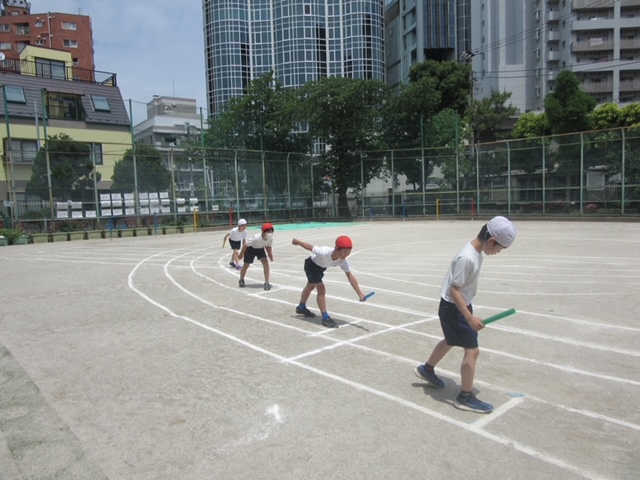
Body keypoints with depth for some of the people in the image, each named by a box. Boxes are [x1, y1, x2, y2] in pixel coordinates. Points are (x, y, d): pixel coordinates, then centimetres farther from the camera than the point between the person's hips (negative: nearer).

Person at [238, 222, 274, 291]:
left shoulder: (270, 238, -26)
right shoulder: (256, 238, -42)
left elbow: (268, 246, -3)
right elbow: (246, 245, -25)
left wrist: (270, 254, -16)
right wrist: (241, 253, -13)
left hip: (260, 248, 4)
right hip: (250, 248, -4)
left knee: (265, 262, -16)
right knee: (246, 265, 9)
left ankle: (266, 283, -6)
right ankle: (241, 280, 39)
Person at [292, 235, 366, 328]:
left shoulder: (343, 261, -30)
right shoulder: (325, 252, -45)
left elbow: (350, 276, -32)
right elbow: (309, 247, -30)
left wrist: (360, 294, -39)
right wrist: (297, 241, -13)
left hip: (321, 267, 7)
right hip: (311, 265, -7)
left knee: (310, 286, 27)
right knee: (321, 290, -16)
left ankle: (301, 307, 50)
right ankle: (325, 318, -6)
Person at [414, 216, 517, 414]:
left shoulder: (476, 252, 0)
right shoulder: (467, 258, -30)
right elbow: (454, 290, -28)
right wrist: (470, 317, -29)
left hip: (460, 306, 10)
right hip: (453, 308, -10)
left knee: (450, 341, 26)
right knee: (472, 350, -4)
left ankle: (426, 369, 48)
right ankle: (465, 397, 10)